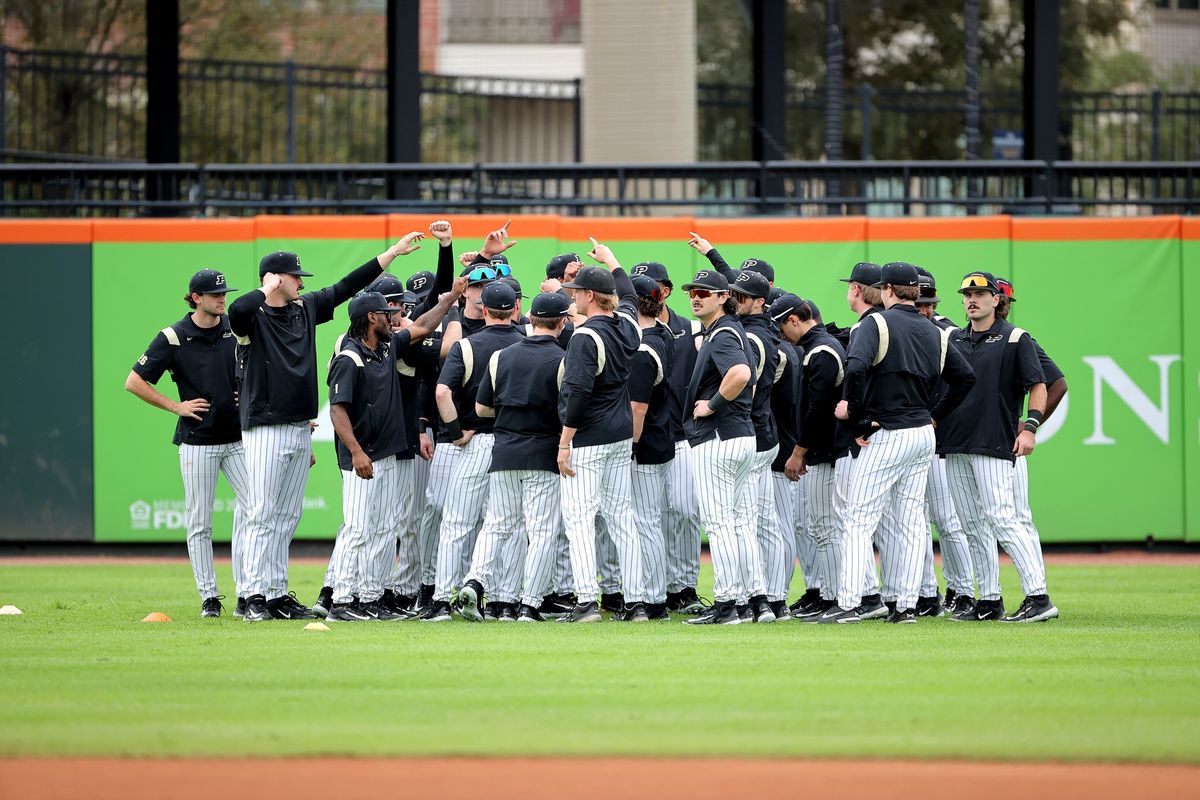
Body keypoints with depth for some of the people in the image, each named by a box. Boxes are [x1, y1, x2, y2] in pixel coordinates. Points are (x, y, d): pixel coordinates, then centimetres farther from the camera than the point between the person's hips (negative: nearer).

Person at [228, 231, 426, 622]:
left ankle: (279, 594, 13)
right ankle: (256, 597, -5)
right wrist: (268, 289, -21)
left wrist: (393, 252, 17)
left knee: (288, 516, 9)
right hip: (264, 430, -7)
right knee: (263, 515, -7)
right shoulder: (252, 315, -10)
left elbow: (348, 286, 17)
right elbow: (237, 310, -35)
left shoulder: (306, 308, 11)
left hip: (300, 429, 7)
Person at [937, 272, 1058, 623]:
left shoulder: (1015, 339, 0)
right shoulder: (953, 340, 16)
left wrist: (1031, 427, -16)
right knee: (973, 527, 7)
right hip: (955, 447, 7)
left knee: (1001, 519, -15)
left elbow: (1038, 385, -4)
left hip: (994, 447, -7)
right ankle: (989, 601, 11)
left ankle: (1038, 597, -16)